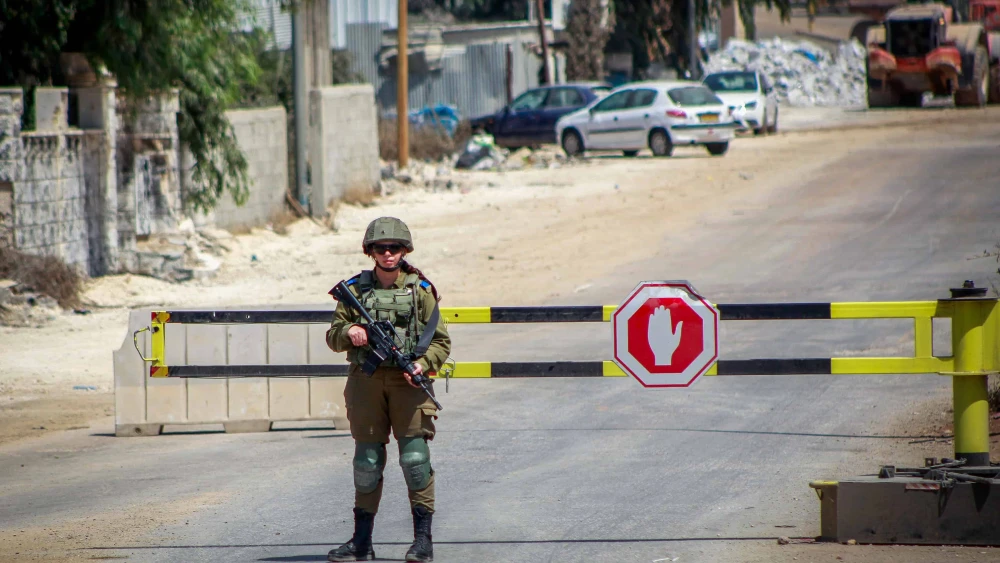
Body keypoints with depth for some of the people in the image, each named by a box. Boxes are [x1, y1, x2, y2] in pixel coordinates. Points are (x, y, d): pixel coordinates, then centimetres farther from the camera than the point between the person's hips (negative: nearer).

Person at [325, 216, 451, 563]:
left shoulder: (420, 290, 5)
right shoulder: (355, 289, 9)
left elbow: (441, 341, 7)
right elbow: (332, 337, 11)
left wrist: (424, 364, -12)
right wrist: (348, 333, -11)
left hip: (408, 381, -2)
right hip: (366, 379, 2)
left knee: (415, 458, -9)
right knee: (367, 461, 5)